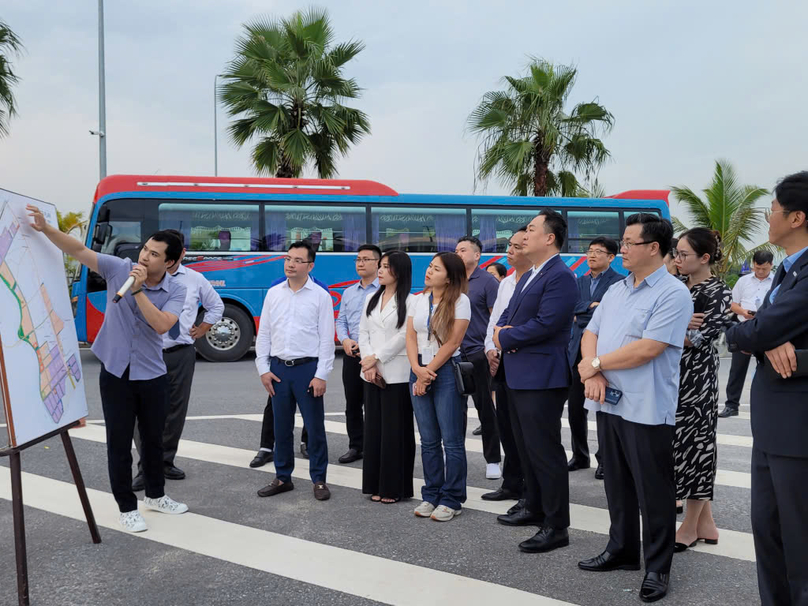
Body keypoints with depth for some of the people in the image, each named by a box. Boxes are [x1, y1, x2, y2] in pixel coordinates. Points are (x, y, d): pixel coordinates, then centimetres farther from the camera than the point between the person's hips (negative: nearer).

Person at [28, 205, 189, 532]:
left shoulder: (176, 291, -8)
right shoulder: (119, 268, -8)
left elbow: (162, 324, -24)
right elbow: (78, 250, -14)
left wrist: (137, 290, -27)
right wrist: (45, 228, -29)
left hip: (152, 376, 1)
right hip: (115, 373, -1)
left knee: (153, 439, 17)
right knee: (119, 443, 5)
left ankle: (156, 496, 37)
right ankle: (127, 508, 20)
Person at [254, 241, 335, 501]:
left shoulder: (320, 296, -3)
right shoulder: (273, 294, 7)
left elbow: (326, 339, -5)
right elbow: (263, 334, 9)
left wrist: (321, 375, -10)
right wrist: (263, 369, 2)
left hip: (308, 368, -3)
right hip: (278, 368, 3)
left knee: (315, 427, 3)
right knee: (281, 427, 12)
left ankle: (319, 480, 16)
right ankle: (283, 478, 25)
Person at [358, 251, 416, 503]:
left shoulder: (409, 302, -5)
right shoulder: (371, 299, 14)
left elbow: (404, 336, -11)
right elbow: (363, 333, 9)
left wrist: (376, 358, -10)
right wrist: (368, 365, -4)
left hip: (397, 375, -6)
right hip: (371, 374, 6)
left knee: (396, 430, -1)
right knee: (373, 428, 8)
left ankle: (395, 487, 7)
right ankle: (376, 485, 17)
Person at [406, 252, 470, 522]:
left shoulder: (460, 301, -5)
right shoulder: (419, 300, 10)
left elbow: (452, 342, -10)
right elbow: (411, 337, 7)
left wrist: (429, 373, -10)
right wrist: (418, 369, -9)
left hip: (447, 371, -5)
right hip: (420, 370, 5)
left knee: (452, 440, 0)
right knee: (428, 440, 11)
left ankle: (451, 500, 9)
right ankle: (431, 496, 20)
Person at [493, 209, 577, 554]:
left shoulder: (560, 277, -15)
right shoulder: (528, 277, 17)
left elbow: (544, 324, -24)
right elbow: (507, 315, 19)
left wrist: (504, 337, -11)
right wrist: (501, 330, -4)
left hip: (541, 378, -10)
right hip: (518, 376, 10)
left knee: (545, 451, -5)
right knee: (526, 447, 19)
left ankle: (556, 527, 5)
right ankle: (535, 509, 34)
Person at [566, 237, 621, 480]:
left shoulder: (619, 282, -5)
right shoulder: (580, 282, 14)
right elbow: (571, 306, -2)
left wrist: (581, 313, -11)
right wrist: (590, 306, -14)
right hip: (578, 351, 6)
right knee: (575, 407, 10)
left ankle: (605, 459, 17)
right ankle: (580, 456, 24)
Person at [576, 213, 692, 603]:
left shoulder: (673, 293, -12)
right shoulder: (615, 291, 13)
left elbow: (647, 349, -21)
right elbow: (590, 334, 10)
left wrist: (594, 364, -10)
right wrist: (592, 374, -10)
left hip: (646, 409, -7)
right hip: (609, 404, 7)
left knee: (653, 493, 4)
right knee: (617, 484, 17)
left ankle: (657, 568, 17)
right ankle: (621, 551, 32)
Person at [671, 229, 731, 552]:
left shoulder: (718, 293, -9)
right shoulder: (677, 285, 10)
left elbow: (699, 338, -18)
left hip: (696, 376, -7)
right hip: (674, 374, 7)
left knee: (693, 442, 1)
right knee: (695, 441, 12)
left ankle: (691, 526, 15)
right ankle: (705, 522, 23)